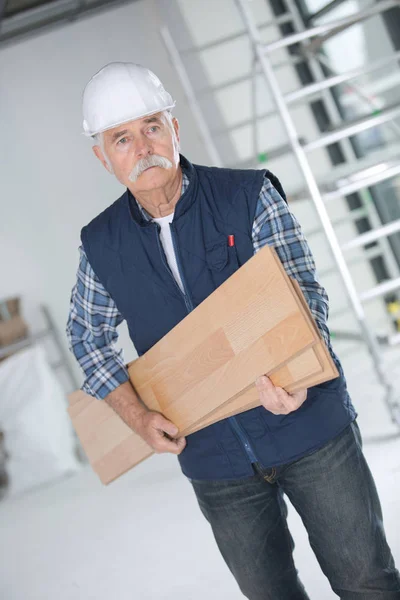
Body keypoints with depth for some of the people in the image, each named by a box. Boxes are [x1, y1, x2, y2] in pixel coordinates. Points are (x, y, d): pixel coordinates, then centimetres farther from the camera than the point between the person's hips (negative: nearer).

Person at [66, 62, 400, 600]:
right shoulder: (101, 244, -2)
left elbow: (305, 292, -11)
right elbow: (88, 337, 11)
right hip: (215, 463, 2)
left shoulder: (250, 195, -9)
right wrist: (137, 415, -2)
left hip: (311, 432, -2)